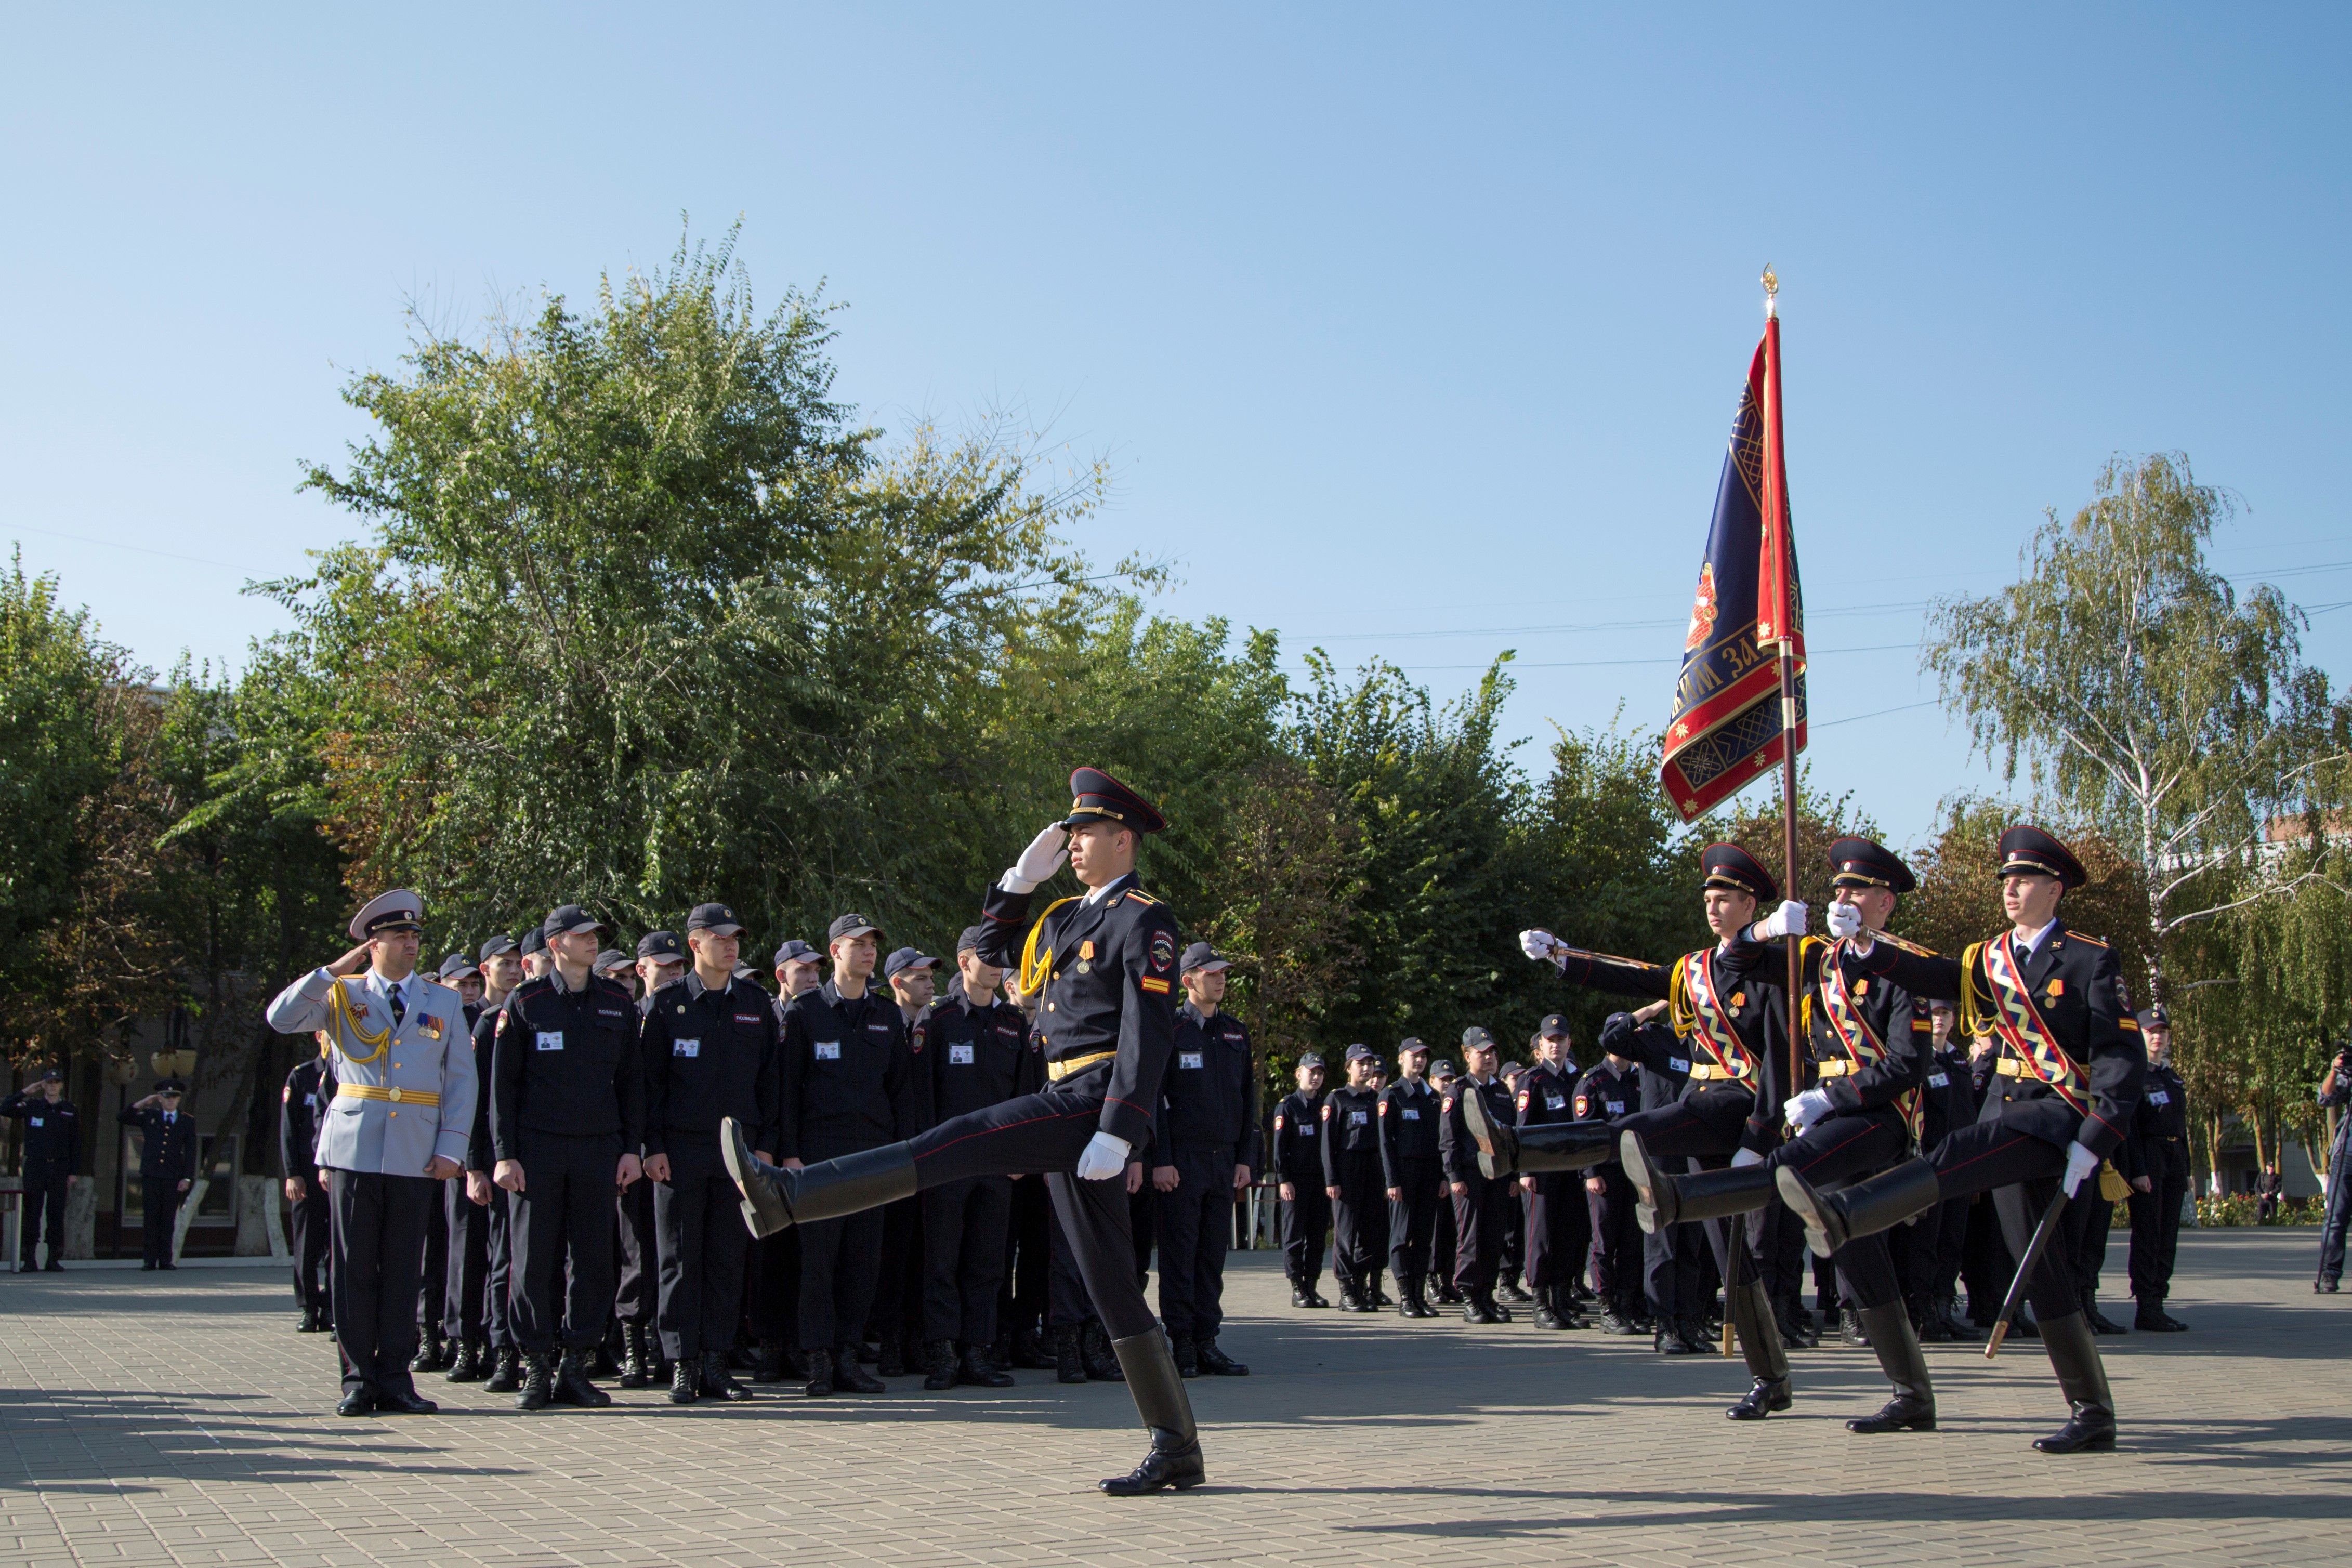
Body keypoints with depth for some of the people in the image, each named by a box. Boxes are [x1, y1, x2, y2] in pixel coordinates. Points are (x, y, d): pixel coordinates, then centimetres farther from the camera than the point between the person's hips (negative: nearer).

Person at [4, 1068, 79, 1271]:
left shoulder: (70, 1111, 7)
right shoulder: (31, 1107, 6)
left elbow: (75, 1143, 8)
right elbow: (5, 1109, -4)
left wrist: (73, 1171, 4)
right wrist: (24, 1093, -6)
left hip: (59, 1168, 1)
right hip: (35, 1166, -1)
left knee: (56, 1213, 1)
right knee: (32, 1211, -2)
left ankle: (54, 1259, 5)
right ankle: (29, 1258, 1)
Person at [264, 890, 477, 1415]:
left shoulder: (445, 1003, 12)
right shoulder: (341, 996, 9)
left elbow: (462, 1081, 8)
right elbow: (281, 1018, -6)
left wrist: (451, 1149, -1)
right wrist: (333, 972, -6)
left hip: (417, 1155, 1)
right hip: (353, 1150, -1)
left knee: (403, 1269, 3)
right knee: (354, 1267, 0)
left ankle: (395, 1378, 9)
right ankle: (358, 1378, 7)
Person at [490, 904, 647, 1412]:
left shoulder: (618, 1003, 10)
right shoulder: (525, 1002, 2)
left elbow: (631, 1079, 12)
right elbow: (503, 1083, 1)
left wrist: (632, 1148, 5)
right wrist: (505, 1155, -5)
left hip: (599, 1149, 2)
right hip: (537, 1150, -2)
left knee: (594, 1262, 2)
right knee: (534, 1262, 0)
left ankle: (575, 1367, 11)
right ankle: (537, 1370, 8)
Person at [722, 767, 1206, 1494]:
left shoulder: (1144, 921, -6)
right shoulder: (1069, 917, 22)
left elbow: (1149, 1034, -14)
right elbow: (991, 950, 32)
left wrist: (1117, 1134, -22)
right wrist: (1024, 876, 18)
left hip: (1095, 1102, -10)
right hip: (1068, 1112, 10)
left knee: (952, 1146, -20)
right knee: (1112, 1286, 7)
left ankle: (785, 1195, -26)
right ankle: (1177, 1450, 9)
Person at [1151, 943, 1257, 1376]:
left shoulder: (1236, 1032, 14)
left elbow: (1249, 1099, 16)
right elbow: (1152, 1098, -5)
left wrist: (1245, 1159, 8)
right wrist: (1160, 1160, -11)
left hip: (1224, 1159, 5)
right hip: (1181, 1159, -5)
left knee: (1214, 1254, 6)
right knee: (1179, 1254, -3)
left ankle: (1206, 1343, 10)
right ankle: (1182, 1345, 1)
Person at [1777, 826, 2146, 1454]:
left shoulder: (2091, 960, -2)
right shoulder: (1992, 957, 16)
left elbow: (2122, 1058, -9)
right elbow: (1934, 976, -2)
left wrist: (2091, 1143, -19)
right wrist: (1869, 949, -19)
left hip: (2063, 1114, -7)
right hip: (2011, 1118, 7)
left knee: (1963, 1152, -34)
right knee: (2043, 1273, 4)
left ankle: (1842, 1217, -55)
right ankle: (2092, 1416, 10)